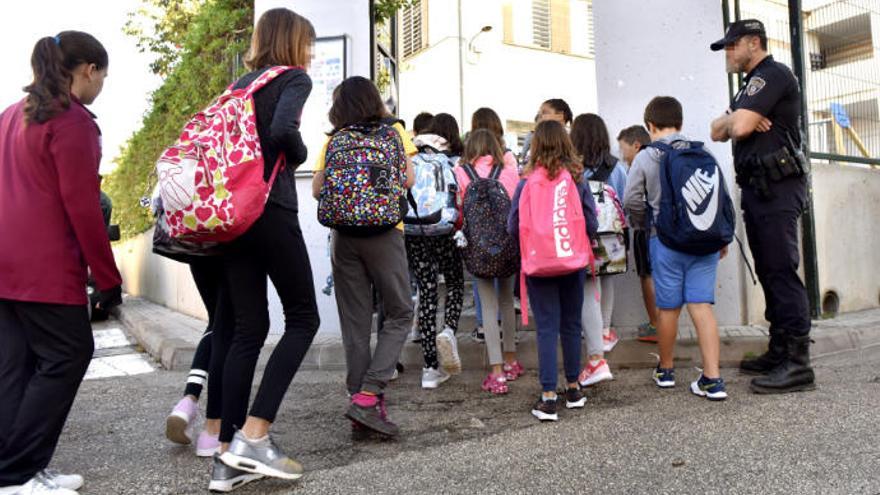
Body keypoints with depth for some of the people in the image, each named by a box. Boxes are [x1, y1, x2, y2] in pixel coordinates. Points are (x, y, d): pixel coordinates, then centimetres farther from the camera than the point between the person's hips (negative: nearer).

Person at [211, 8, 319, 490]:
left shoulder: (240, 84, 21)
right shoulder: (294, 78, 1)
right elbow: (283, 129, -18)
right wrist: (299, 156, 0)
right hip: (272, 211, -7)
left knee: (247, 328, 8)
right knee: (303, 319, 4)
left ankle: (229, 456, 8)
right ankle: (253, 435, -5)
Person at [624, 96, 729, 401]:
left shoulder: (645, 158, -4)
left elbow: (631, 200, -7)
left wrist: (645, 223, 12)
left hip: (666, 241, -2)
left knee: (669, 307, 9)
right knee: (701, 305, 1)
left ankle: (666, 370, 26)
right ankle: (712, 378, -3)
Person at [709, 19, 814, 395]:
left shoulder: (773, 75, -7)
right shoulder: (752, 85, 24)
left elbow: (739, 126, -20)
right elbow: (717, 131, 16)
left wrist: (734, 119, 3)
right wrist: (735, 120, -5)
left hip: (777, 189, -10)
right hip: (757, 189, 10)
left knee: (782, 272, -12)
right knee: (768, 273, 10)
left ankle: (798, 364, -10)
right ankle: (779, 352, 16)